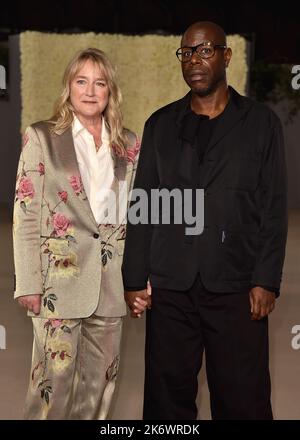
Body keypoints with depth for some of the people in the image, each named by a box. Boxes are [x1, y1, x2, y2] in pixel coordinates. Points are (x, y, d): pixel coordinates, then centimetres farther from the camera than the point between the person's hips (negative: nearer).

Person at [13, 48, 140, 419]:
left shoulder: (128, 144, 10)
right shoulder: (41, 138, 0)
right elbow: (25, 215, -4)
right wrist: (28, 284, -9)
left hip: (112, 281, 4)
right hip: (61, 279, -3)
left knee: (100, 379, 10)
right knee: (55, 377, -1)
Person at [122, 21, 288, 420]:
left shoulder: (261, 122, 6)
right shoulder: (160, 125, 11)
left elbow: (274, 207, 1)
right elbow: (142, 207, 10)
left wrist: (266, 282, -7)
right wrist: (135, 280, 4)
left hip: (236, 286, -2)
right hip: (170, 286, 2)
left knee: (243, 400, 2)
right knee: (168, 396, 7)